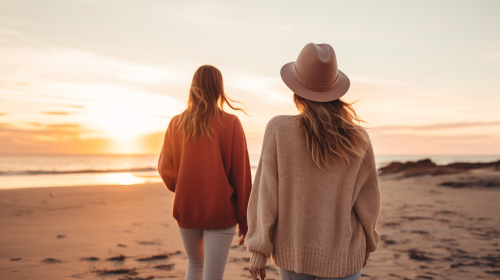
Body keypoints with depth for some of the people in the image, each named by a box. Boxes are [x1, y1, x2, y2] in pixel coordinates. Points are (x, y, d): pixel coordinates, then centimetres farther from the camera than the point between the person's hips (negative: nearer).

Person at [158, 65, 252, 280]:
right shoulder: (230, 123, -9)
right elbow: (241, 175, -8)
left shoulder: (177, 123, -2)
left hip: (186, 209, 4)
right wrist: (245, 220, 0)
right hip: (220, 212, -3)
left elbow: (165, 168, 2)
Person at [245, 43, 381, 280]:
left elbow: (266, 194, -12)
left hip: (292, 251, 1)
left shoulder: (279, 129, -14)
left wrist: (258, 251, -3)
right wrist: (366, 243, 17)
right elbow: (367, 201, -1)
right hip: (341, 256, 0)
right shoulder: (358, 140, -10)